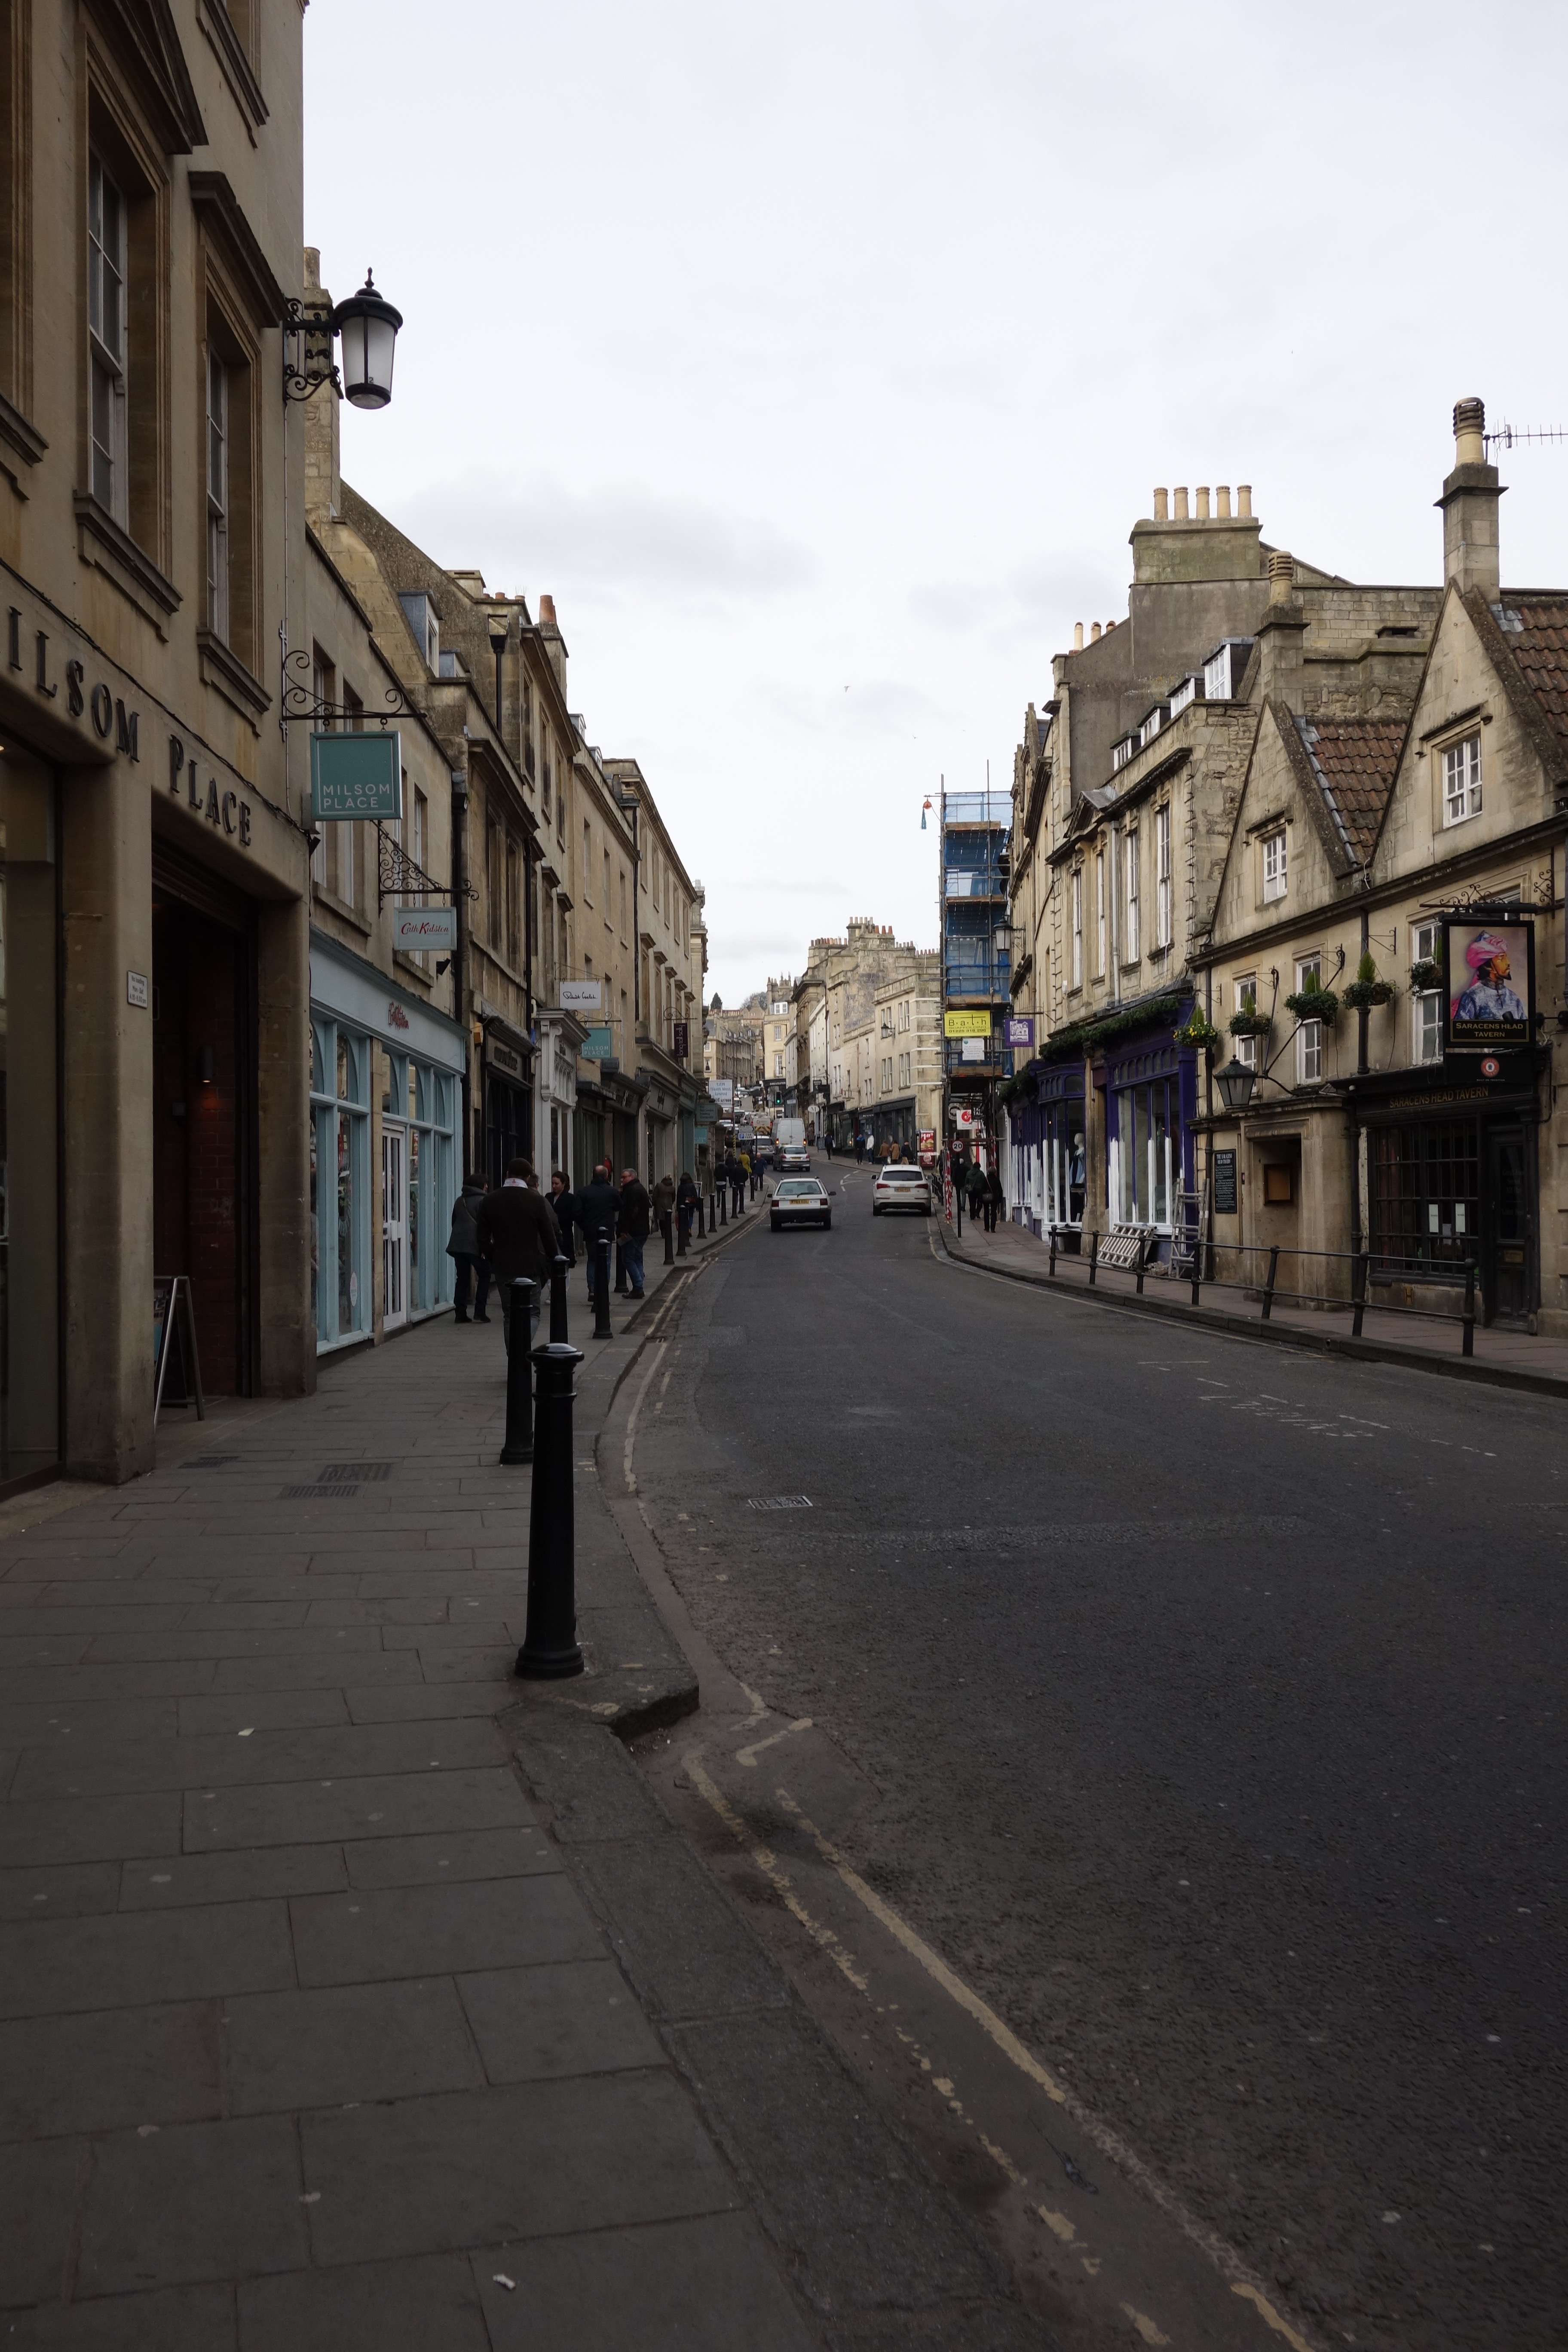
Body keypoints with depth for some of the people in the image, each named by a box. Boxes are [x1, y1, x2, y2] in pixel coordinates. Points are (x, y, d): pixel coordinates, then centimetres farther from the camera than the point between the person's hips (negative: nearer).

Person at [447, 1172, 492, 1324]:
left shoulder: (459, 1201, 17)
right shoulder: (481, 1201, -6)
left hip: (457, 1244, 7)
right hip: (474, 1244, -6)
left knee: (462, 1278, 11)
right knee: (484, 1276, 5)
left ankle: (460, 1313, 5)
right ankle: (479, 1313, -3)